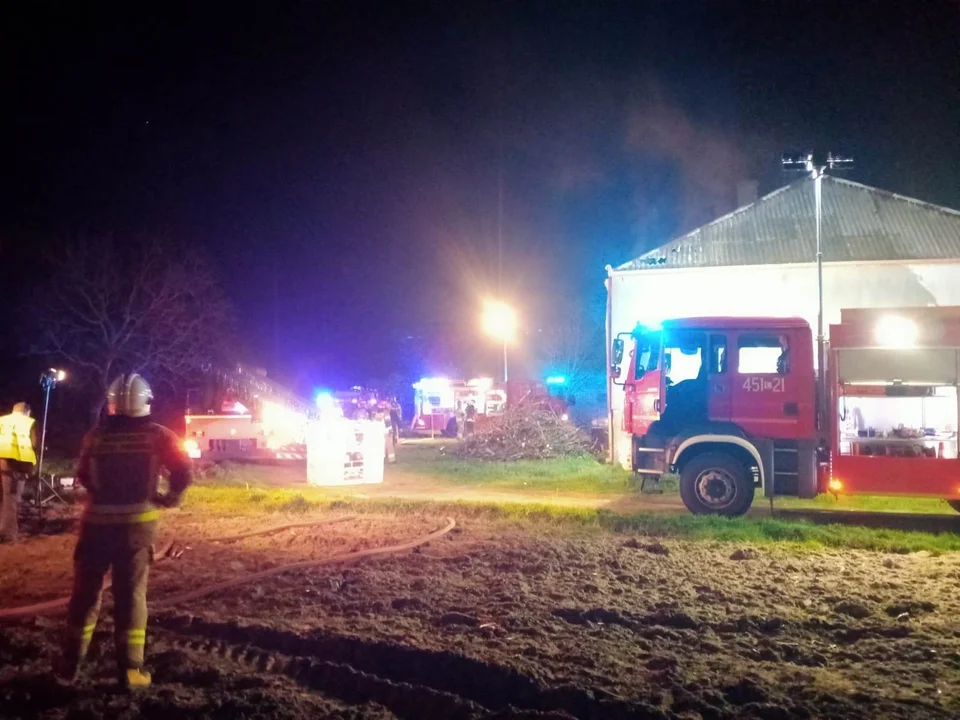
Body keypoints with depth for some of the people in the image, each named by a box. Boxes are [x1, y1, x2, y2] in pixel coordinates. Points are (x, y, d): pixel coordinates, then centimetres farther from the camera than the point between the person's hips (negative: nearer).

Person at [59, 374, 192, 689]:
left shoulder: (95, 436, 0)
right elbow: (182, 470, -13)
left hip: (97, 522, 2)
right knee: (131, 594, 6)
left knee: (86, 591, 14)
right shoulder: (157, 435, -6)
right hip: (137, 523, -1)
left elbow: (83, 475, 10)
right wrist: (170, 497, 4)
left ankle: (71, 663, 23)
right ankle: (130, 668, 6)